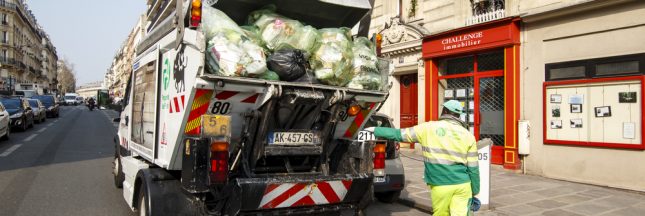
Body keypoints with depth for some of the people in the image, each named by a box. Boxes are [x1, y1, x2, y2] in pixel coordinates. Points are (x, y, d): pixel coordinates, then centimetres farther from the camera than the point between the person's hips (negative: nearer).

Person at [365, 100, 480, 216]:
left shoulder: (429, 128, 0)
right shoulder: (468, 135, 6)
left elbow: (398, 134, 6)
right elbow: (473, 168, 5)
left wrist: (375, 130, 18)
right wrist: (475, 193, 13)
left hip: (441, 185, -1)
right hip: (463, 185, 2)